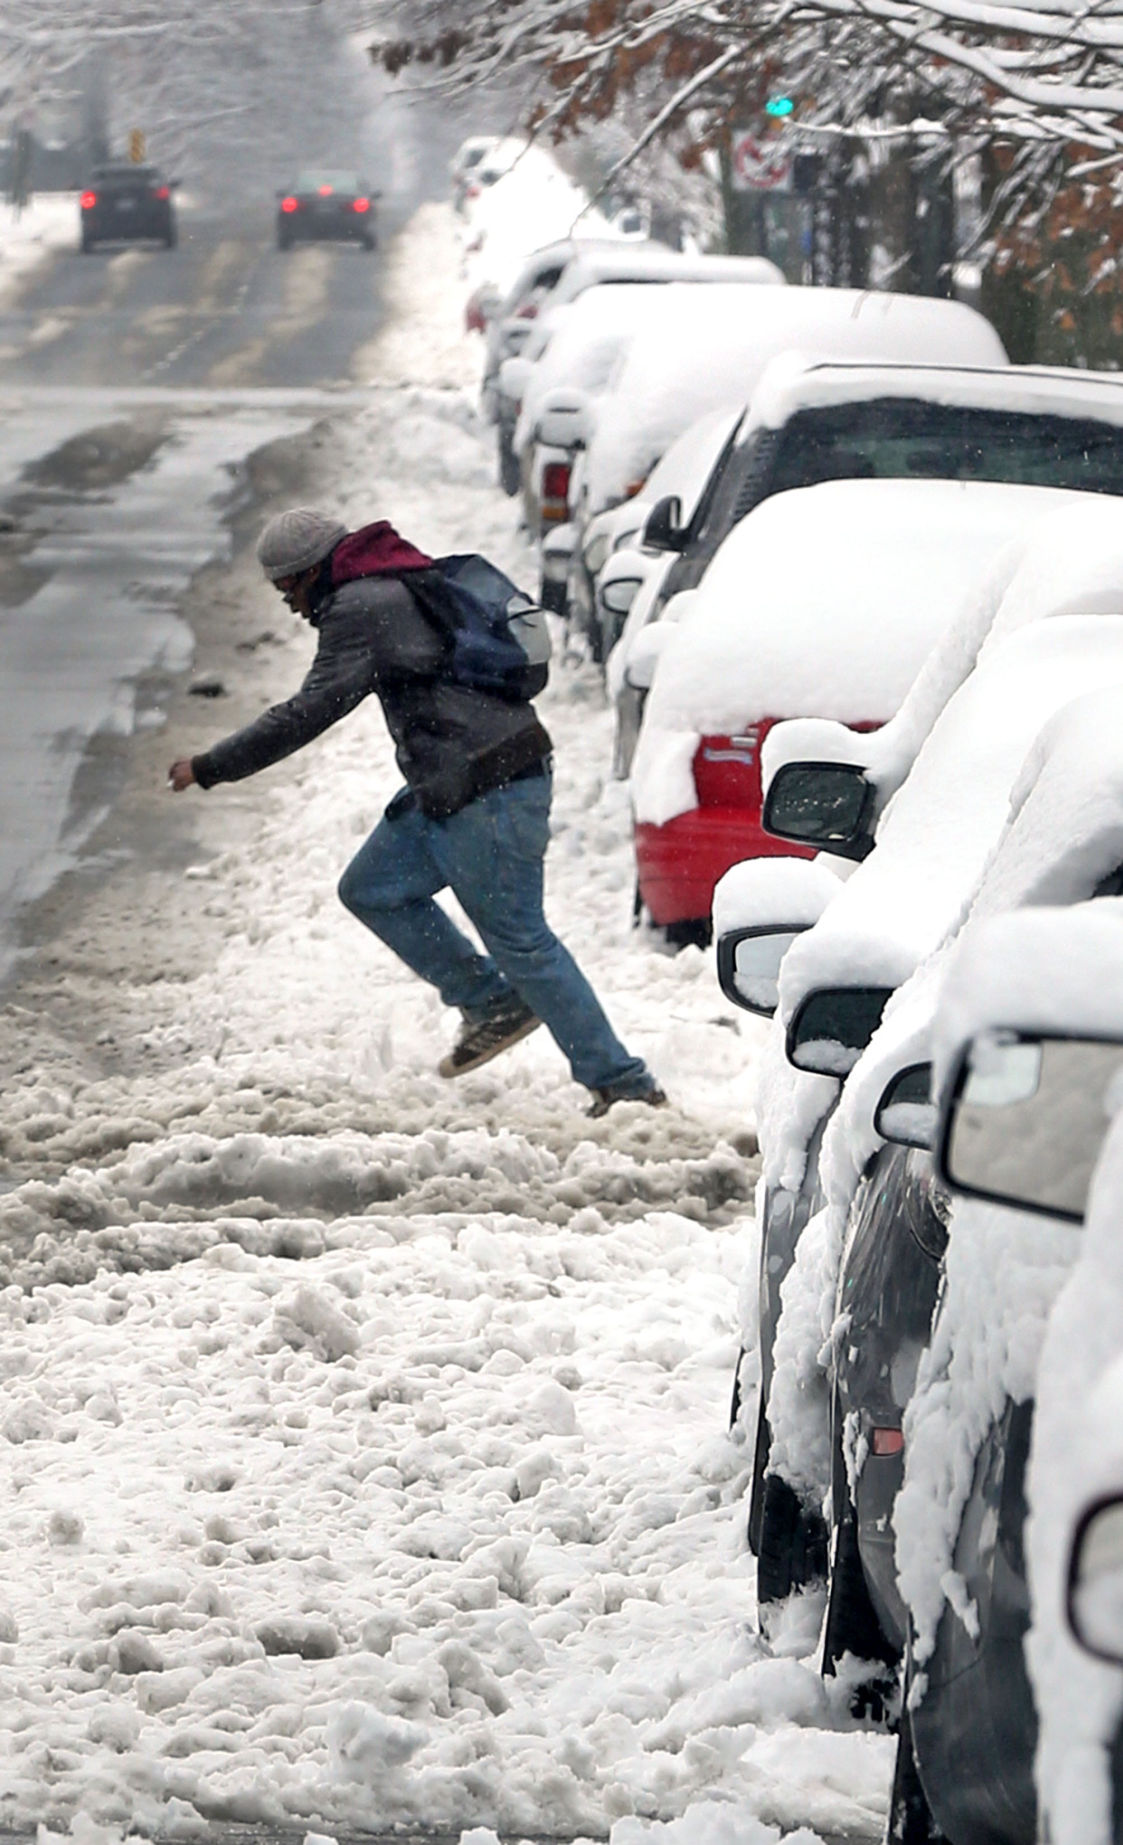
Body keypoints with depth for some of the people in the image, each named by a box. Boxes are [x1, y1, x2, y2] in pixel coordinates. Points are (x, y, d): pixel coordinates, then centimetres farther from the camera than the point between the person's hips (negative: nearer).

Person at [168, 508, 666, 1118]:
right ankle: (492, 1004, 16)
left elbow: (311, 711, -17)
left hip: (487, 793, -11)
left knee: (519, 939, -6)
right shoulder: (408, 584, 17)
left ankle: (620, 1082, -2)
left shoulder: (360, 609, -14)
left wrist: (211, 767, -11)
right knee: (371, 888, 13)